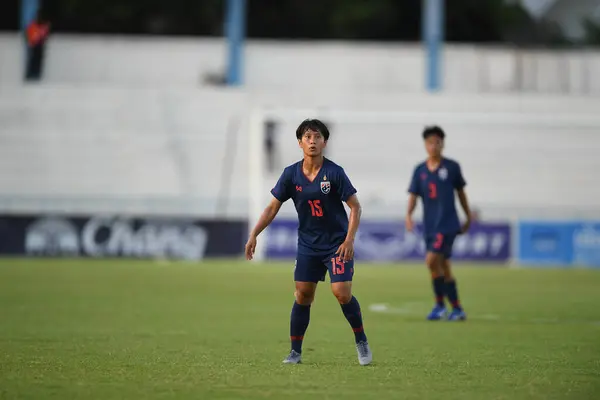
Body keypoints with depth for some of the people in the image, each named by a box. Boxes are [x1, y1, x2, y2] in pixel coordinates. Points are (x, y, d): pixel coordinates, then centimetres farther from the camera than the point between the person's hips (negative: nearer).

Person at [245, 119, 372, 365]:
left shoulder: (334, 172, -13)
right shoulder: (291, 174, -4)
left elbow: (355, 206, -9)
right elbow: (273, 207, 3)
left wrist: (349, 240, -18)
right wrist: (254, 235, -5)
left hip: (337, 243, -3)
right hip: (307, 244, 3)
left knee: (342, 293, -14)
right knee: (302, 296, 1)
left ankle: (361, 342, 6)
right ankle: (295, 351, 11)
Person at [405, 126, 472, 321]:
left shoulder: (452, 167, -1)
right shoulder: (420, 170, 6)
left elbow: (460, 192, 9)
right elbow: (413, 195, 2)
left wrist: (468, 217, 14)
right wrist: (409, 214, -16)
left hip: (447, 223, -4)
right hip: (430, 225, 4)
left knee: (431, 260, -19)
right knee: (443, 266, 9)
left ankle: (440, 304, -6)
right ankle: (457, 309, 18)